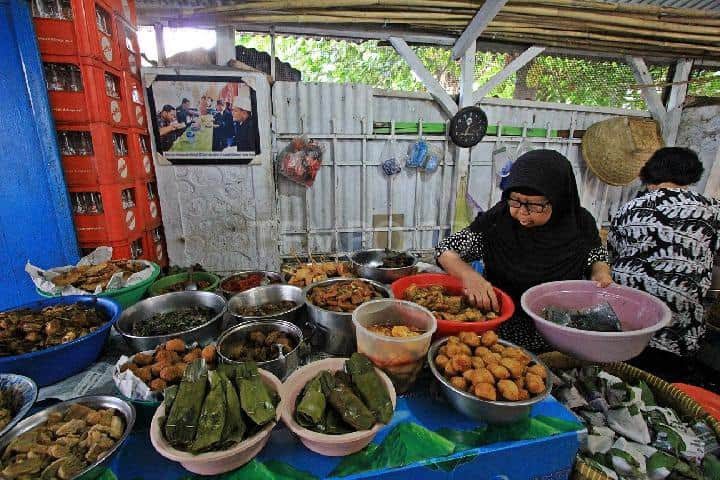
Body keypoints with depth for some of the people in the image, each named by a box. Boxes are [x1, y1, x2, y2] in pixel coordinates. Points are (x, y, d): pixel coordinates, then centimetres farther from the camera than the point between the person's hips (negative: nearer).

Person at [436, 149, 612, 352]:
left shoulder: (580, 224, -6)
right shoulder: (497, 220, -13)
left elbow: (597, 259, 14)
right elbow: (446, 250, -10)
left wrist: (600, 273, -9)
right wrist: (469, 275, -28)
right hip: (501, 332, -4)